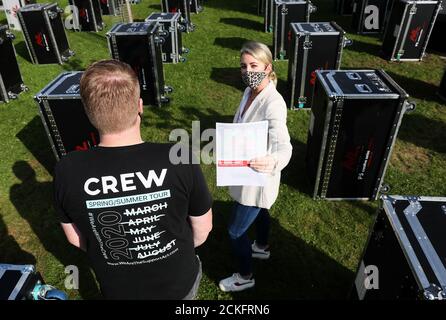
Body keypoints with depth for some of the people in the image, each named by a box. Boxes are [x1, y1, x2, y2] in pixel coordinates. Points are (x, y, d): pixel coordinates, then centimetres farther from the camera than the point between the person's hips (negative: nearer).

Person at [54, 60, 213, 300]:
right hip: (180, 282, -1)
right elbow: (202, 228, -13)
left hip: (119, 291, 1)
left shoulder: (67, 172, -25)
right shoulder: (179, 161, -30)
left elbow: (76, 238, -6)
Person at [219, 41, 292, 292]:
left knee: (236, 231, 7)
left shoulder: (273, 104, -30)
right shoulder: (250, 92, -3)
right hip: (248, 174, 8)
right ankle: (262, 247, 60)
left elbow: (284, 146, -43)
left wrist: (273, 161, -64)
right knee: (260, 212, 32)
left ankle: (245, 277, 33)